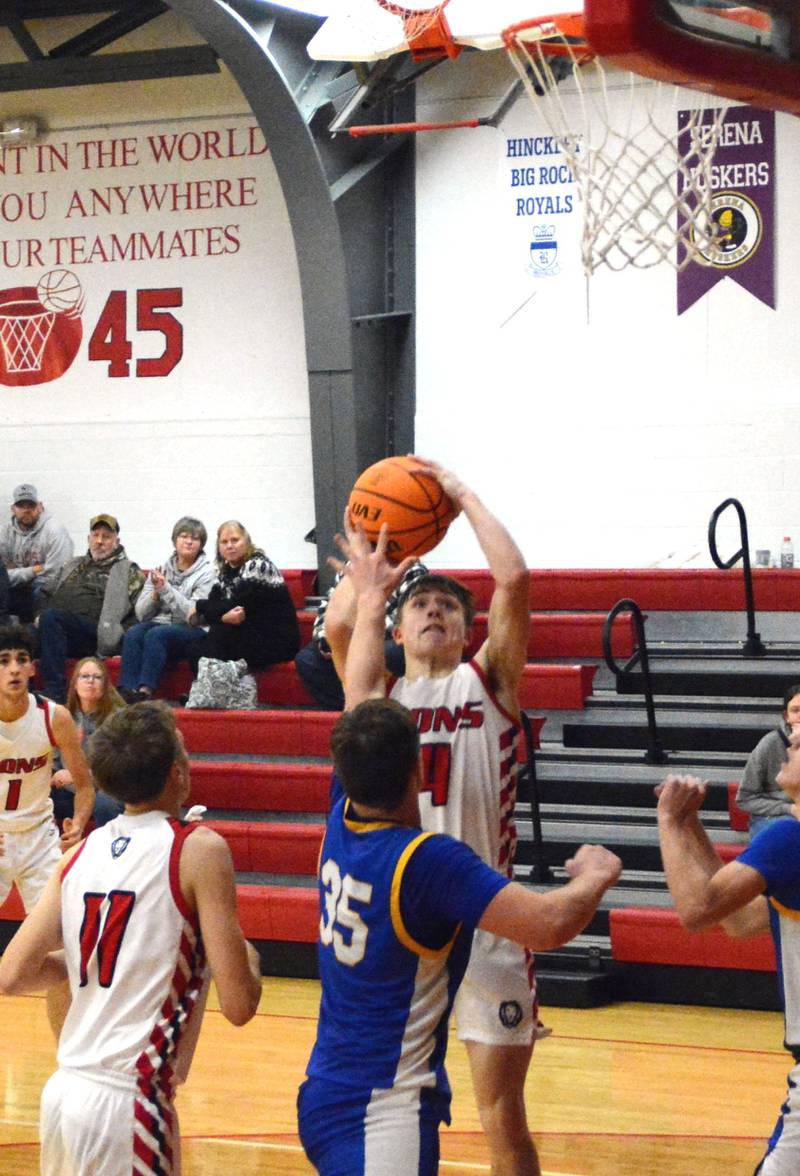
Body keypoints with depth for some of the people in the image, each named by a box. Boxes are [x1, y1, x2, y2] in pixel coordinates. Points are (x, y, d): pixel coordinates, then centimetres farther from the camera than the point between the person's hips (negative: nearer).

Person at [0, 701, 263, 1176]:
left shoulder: (81, 852, 8)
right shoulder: (199, 850, -9)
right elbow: (238, 1005, -12)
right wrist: (250, 961, 10)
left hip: (65, 1090, 6)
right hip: (127, 1103, -6)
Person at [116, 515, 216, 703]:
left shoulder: (206, 573, 2)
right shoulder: (161, 569, 15)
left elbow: (194, 614, -11)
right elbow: (141, 613, 10)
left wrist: (166, 589, -15)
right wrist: (156, 593, -8)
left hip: (191, 633, -4)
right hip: (159, 623, 4)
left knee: (156, 634, -33)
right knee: (133, 633, -28)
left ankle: (145, 691, -43)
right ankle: (126, 691, -40)